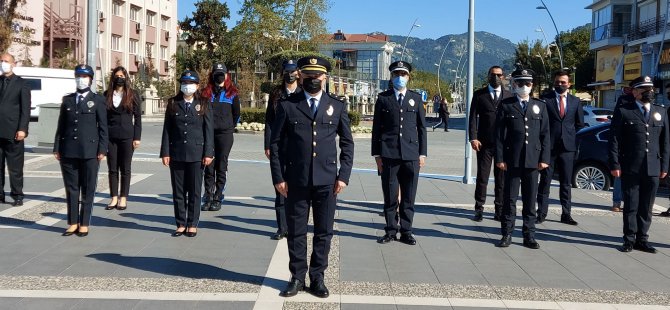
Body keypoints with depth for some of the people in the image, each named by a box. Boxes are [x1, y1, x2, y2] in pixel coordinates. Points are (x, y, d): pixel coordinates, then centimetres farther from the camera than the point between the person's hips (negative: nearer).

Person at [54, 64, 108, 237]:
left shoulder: (98, 100, 2)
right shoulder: (67, 100, 12)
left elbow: (103, 127, -1)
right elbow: (61, 125, 11)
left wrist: (102, 150, -8)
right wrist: (57, 148, 6)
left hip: (89, 151, -3)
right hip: (68, 151, 3)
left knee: (88, 190, 2)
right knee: (71, 188, 7)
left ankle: (84, 224, 10)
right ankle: (73, 223, 15)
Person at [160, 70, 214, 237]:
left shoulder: (203, 105, 3)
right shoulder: (173, 104, 6)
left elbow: (208, 130, 1)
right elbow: (167, 129, 5)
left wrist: (208, 153, -5)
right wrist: (165, 152, -1)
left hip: (196, 154, -1)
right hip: (176, 153, 2)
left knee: (194, 191, 4)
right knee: (178, 191, 6)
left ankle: (192, 225, 13)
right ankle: (180, 224, 16)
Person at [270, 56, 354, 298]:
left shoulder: (337, 107, 7)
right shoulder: (287, 106, 3)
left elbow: (347, 143, 10)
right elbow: (275, 143, 3)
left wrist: (344, 175, 1)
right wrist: (278, 177, -3)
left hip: (327, 181, 1)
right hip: (296, 181, -1)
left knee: (324, 232, 7)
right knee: (296, 232, 7)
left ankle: (317, 277, 21)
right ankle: (297, 277, 21)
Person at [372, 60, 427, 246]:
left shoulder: (416, 98, 10)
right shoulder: (383, 98, 6)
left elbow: (422, 127, 11)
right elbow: (376, 128, 6)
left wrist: (422, 153, 4)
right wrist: (377, 154, 1)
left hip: (411, 155, 1)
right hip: (389, 155, -1)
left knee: (409, 197, 5)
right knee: (390, 196, 3)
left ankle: (406, 232, 15)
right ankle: (391, 231, 15)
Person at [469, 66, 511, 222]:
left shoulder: (509, 96, 7)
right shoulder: (479, 94, 5)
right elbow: (473, 117, 2)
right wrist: (473, 138, -9)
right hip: (484, 143, -1)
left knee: (501, 178, 6)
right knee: (482, 177, 2)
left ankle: (499, 209, 15)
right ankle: (479, 209, 10)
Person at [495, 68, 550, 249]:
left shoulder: (540, 106, 12)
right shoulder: (506, 105, 4)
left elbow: (545, 134, 8)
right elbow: (499, 134, 0)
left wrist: (544, 158, 0)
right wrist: (500, 158, -7)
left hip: (532, 160, 2)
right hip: (512, 160, -2)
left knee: (530, 200, 6)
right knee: (510, 199, 4)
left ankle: (529, 236, 14)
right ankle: (507, 234, 12)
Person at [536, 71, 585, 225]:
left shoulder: (575, 101, 10)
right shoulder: (545, 99, 0)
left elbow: (580, 124, 17)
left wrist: (575, 141, 10)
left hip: (567, 147, 3)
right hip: (548, 146, -3)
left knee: (566, 183, 6)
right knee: (545, 181, 1)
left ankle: (566, 214, 12)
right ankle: (542, 212, 8)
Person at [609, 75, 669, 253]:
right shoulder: (623, 111, 1)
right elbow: (614, 140, -2)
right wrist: (615, 165, -8)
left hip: (653, 170, 3)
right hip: (630, 168, -3)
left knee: (646, 208, 8)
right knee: (631, 206, 4)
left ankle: (642, 240, 18)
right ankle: (629, 239, 14)